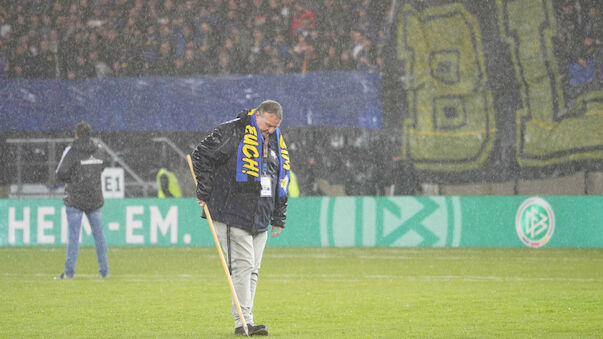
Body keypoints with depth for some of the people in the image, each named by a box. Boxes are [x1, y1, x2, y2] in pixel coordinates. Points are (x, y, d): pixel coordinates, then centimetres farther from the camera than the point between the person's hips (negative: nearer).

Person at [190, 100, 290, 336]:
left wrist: (279, 217, 21)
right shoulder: (234, 132, -8)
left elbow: (282, 181, 23)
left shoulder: (277, 143, 14)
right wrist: (205, 193, -11)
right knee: (243, 265, -13)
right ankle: (243, 321, -13)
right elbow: (201, 155, -9)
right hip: (233, 214, -7)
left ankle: (245, 321, 11)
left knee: (253, 270, 7)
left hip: (260, 219, 7)